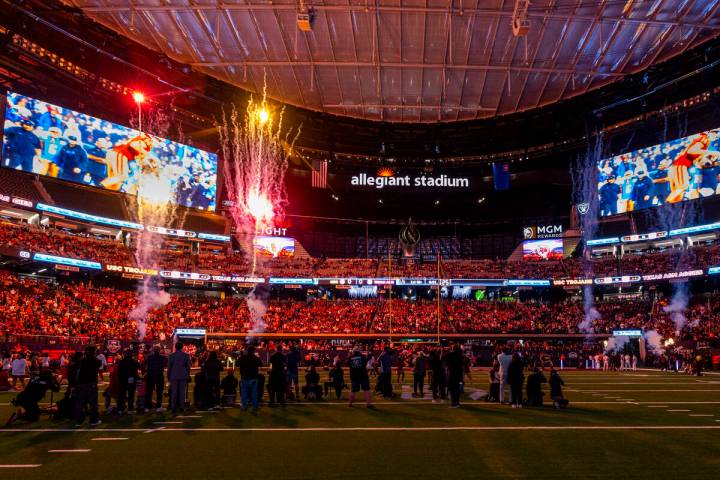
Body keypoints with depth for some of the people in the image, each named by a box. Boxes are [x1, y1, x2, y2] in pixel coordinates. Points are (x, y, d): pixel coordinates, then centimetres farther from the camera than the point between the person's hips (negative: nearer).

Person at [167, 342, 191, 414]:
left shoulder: (171, 356, -1)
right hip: (183, 376, 1)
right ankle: (182, 407, 2)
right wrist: (187, 375, 14)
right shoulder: (186, 355, 3)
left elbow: (169, 367, 3)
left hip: (174, 376, -1)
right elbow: (188, 366, 6)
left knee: (174, 392, 2)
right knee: (182, 392, 4)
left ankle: (173, 407, 0)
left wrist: (168, 376, 12)